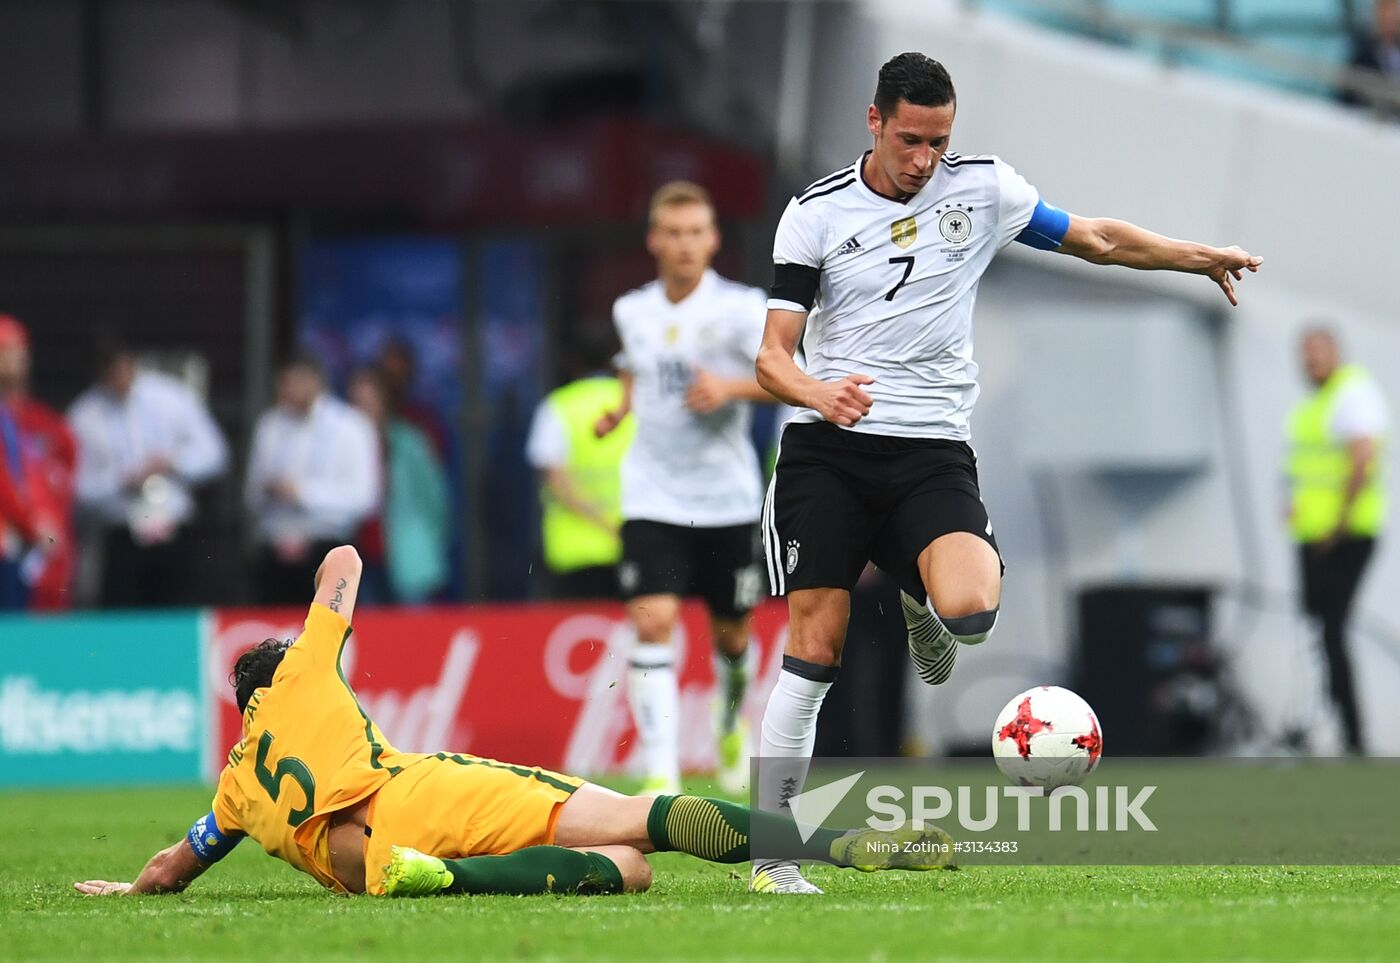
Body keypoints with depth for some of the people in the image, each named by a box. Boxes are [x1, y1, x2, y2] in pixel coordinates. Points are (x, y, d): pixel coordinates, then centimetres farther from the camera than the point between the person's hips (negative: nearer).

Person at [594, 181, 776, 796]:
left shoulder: (740, 308, -8)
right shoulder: (632, 311, 5)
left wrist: (730, 387, -27)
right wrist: (619, 410, 9)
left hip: (726, 497, -1)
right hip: (652, 497, 1)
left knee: (730, 632, 11)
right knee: (652, 623, -16)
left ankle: (733, 727, 44)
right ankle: (660, 775, -20)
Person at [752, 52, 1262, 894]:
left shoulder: (981, 187, 5)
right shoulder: (816, 214, 1)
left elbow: (1096, 239, 18)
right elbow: (774, 355, -3)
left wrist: (1201, 257, 9)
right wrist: (818, 394, -24)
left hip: (932, 452, 1)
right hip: (828, 449, -1)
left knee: (969, 609, -26)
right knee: (814, 646, -10)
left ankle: (924, 610, 14)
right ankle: (773, 856, -1)